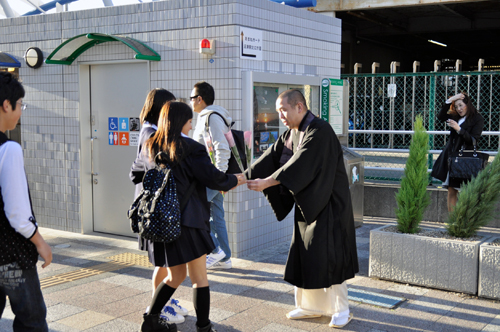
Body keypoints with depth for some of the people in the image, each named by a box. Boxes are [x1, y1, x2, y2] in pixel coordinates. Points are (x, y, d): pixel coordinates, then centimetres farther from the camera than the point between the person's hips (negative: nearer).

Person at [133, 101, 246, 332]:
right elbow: (213, 179, -12)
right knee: (199, 278, 6)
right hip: (187, 219, -6)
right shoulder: (190, 149, -11)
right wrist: (234, 180, 9)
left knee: (175, 276, 21)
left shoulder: (149, 149, 8)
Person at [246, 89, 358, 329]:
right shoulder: (291, 134, 7)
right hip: (307, 203, 8)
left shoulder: (319, 131, -20)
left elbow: (300, 164, -29)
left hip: (328, 204, -8)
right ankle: (310, 306, 22)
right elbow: (271, 157, 0)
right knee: (304, 255, 10)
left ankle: (342, 310, 10)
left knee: (326, 256, -4)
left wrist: (267, 182, -33)